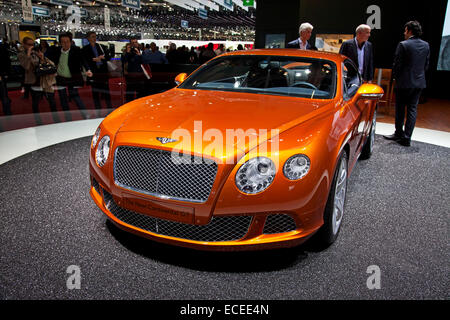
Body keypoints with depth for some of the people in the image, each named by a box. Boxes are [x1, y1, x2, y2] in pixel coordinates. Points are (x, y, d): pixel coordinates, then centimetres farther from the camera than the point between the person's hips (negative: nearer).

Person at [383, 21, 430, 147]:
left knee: (400, 109, 8)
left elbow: (397, 65, -10)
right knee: (412, 109, 7)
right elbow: (426, 65, 10)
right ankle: (407, 137, 7)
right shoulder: (426, 45, 6)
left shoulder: (403, 45, -12)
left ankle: (399, 134, 18)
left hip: (405, 82, -5)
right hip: (419, 82, 5)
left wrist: (396, 77, 5)